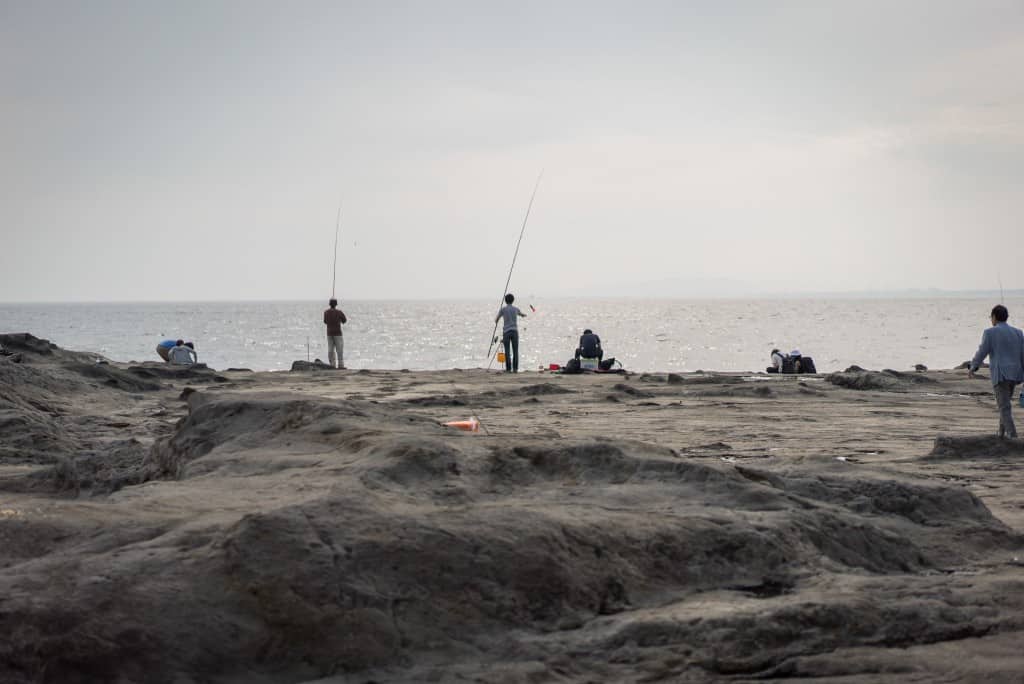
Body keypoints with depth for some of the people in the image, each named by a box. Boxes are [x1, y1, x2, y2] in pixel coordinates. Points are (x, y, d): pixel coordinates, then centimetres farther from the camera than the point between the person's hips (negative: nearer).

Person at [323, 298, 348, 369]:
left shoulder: (326, 312, 1)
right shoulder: (339, 312, -10)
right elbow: (345, 320, 5)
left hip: (329, 333, 4)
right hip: (337, 333, -4)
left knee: (331, 350, 5)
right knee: (340, 350, -2)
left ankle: (332, 365, 2)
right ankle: (341, 365, -7)